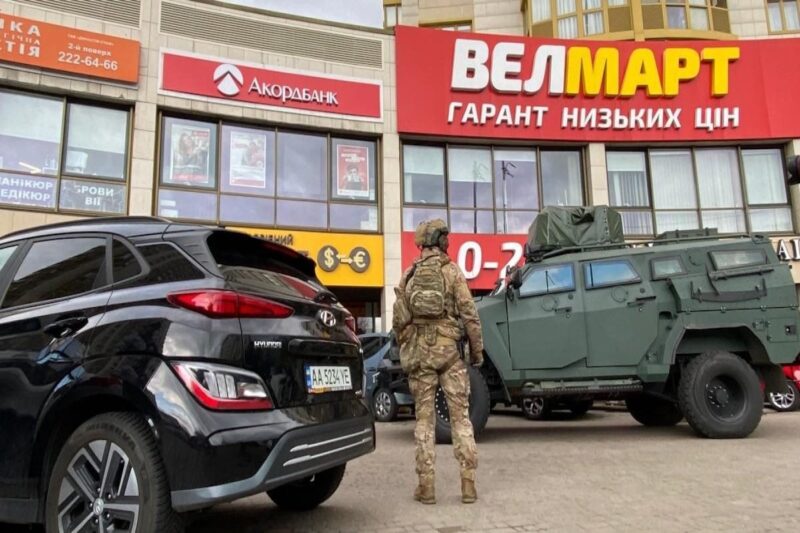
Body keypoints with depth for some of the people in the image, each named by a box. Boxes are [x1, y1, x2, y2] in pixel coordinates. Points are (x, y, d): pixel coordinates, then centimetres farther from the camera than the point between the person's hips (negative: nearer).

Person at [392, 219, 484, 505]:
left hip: (418, 352, 3)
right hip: (448, 348, -2)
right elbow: (469, 314, -6)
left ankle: (426, 485, 7)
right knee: (460, 416, 4)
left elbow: (399, 320, 8)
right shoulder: (451, 270, -2)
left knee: (424, 417, 6)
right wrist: (477, 350, 1)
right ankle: (468, 484, 4)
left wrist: (405, 349, 19)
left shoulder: (408, 275, 8)